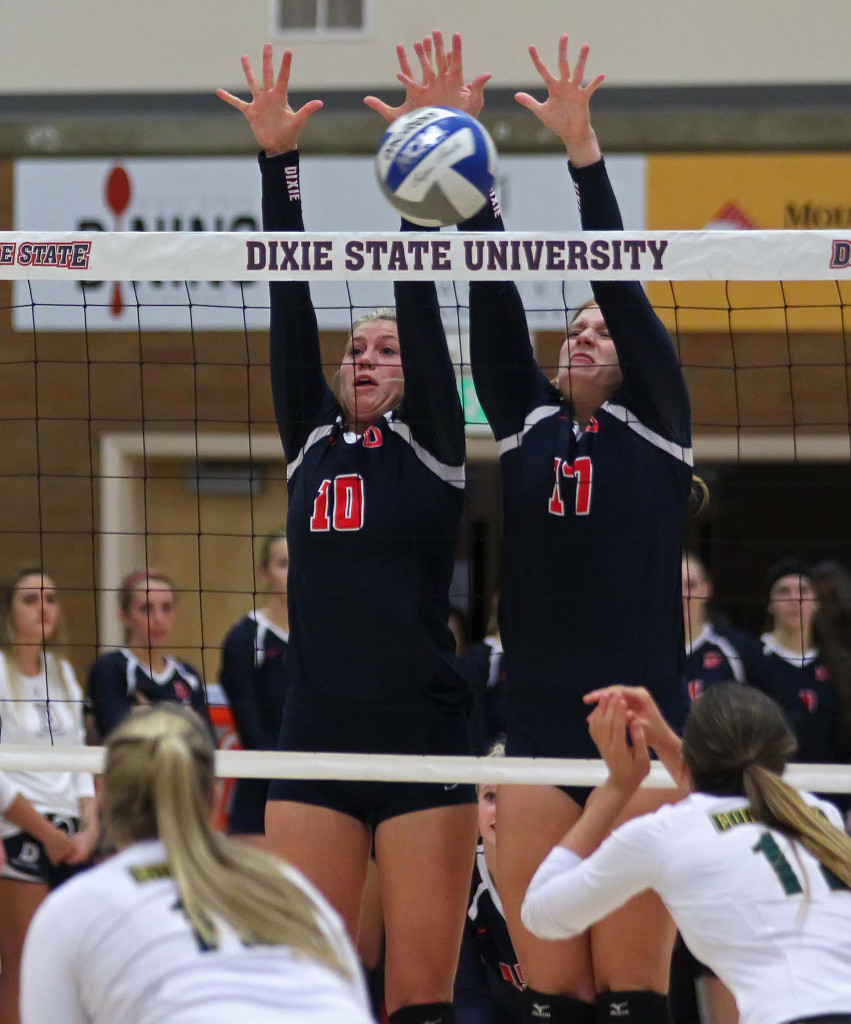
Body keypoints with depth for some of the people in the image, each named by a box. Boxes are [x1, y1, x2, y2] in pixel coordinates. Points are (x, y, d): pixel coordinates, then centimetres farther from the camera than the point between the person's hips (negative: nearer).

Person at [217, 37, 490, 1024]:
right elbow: (290, 304, 7)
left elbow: (420, 299, -4)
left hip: (424, 736, -3)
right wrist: (277, 159, 0)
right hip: (315, 741, 4)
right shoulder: (311, 442, 13)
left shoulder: (432, 446, 4)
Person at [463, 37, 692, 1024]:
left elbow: (623, 286, -5)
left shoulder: (656, 424, 5)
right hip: (538, 731, 3)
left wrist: (582, 148, -14)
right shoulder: (524, 422, 12)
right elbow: (493, 295, 4)